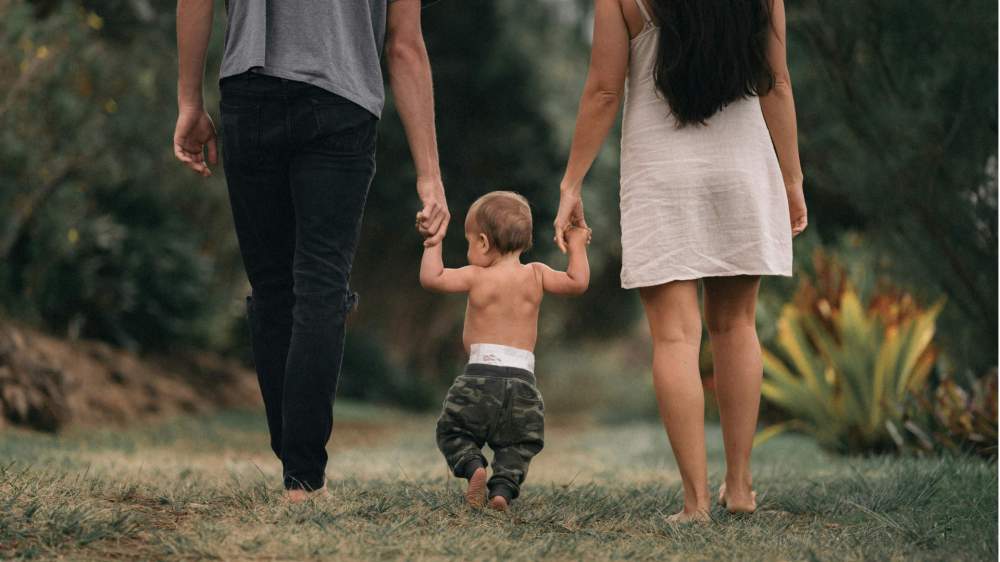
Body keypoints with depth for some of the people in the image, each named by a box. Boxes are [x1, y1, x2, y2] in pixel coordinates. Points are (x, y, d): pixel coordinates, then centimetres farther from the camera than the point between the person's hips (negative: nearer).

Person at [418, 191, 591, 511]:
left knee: (453, 431, 13)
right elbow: (578, 283, 4)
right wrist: (577, 246, 16)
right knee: (518, 444, 12)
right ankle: (504, 485, -13)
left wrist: (433, 243, 10)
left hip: (480, 373, -2)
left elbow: (431, 278, -4)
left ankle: (471, 465, -15)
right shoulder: (535, 275, 4)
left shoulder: (477, 277, -2)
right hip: (522, 381, 2)